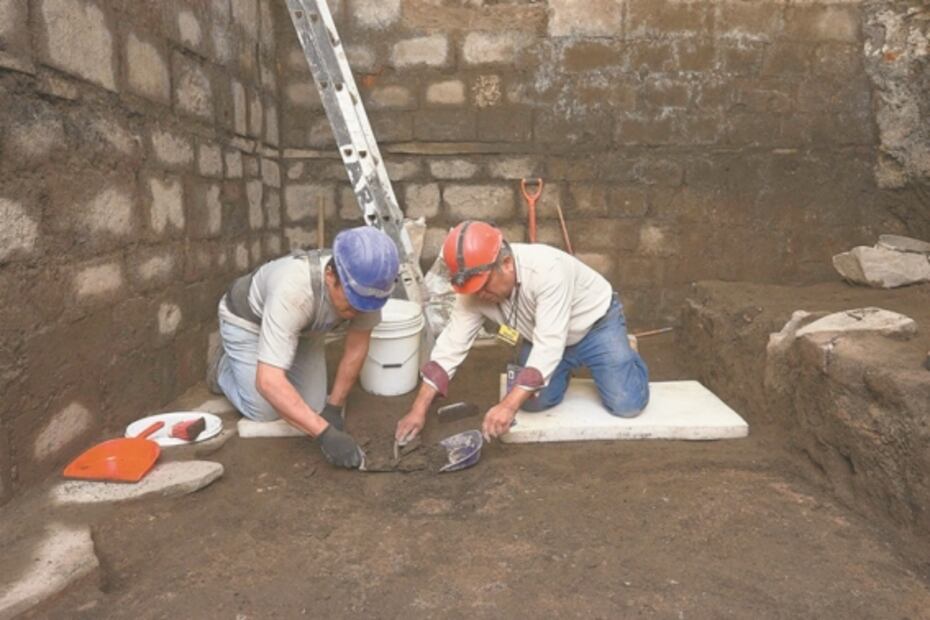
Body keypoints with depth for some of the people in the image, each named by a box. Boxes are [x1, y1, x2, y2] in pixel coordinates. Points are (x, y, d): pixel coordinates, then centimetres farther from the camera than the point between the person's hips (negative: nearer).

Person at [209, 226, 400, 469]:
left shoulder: (366, 285, -29)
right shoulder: (294, 292, -45)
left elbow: (357, 347, -13)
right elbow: (268, 381, -48)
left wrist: (334, 407, -10)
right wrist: (325, 433, -51)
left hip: (304, 327, 5)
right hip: (247, 320, -4)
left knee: (313, 407, 0)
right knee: (265, 413, -8)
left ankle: (275, 356, 27)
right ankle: (225, 368, 21)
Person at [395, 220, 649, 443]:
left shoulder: (547, 269, -41)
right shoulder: (474, 289, -23)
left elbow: (548, 345, -45)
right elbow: (451, 344, -20)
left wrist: (509, 405, -49)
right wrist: (419, 409, -23)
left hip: (596, 324, -4)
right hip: (541, 333, 5)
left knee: (627, 405, -12)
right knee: (533, 400, -11)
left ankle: (623, 354, 21)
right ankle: (562, 368, 22)